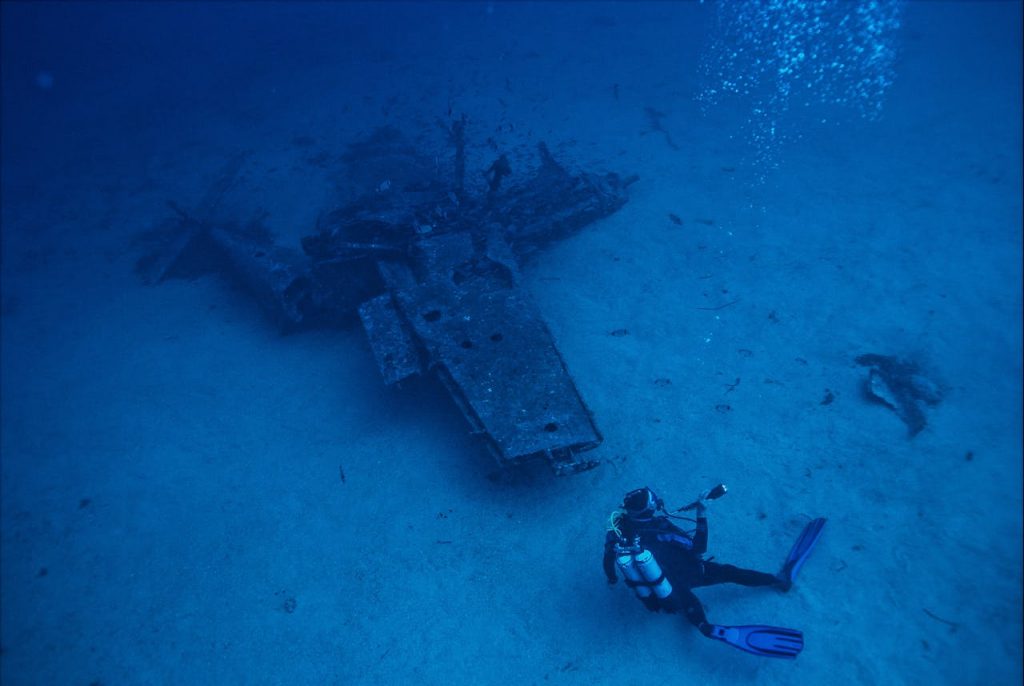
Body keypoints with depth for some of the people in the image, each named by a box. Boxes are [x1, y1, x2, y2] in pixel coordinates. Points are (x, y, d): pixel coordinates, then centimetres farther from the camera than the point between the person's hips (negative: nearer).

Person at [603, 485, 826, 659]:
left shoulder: (615, 532, -23)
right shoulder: (662, 530, -33)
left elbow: (607, 563, -5)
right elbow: (699, 548, -18)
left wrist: (612, 579, 16)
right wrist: (702, 516, -13)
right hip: (675, 586, -4)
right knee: (727, 572, 8)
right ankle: (780, 579, 20)